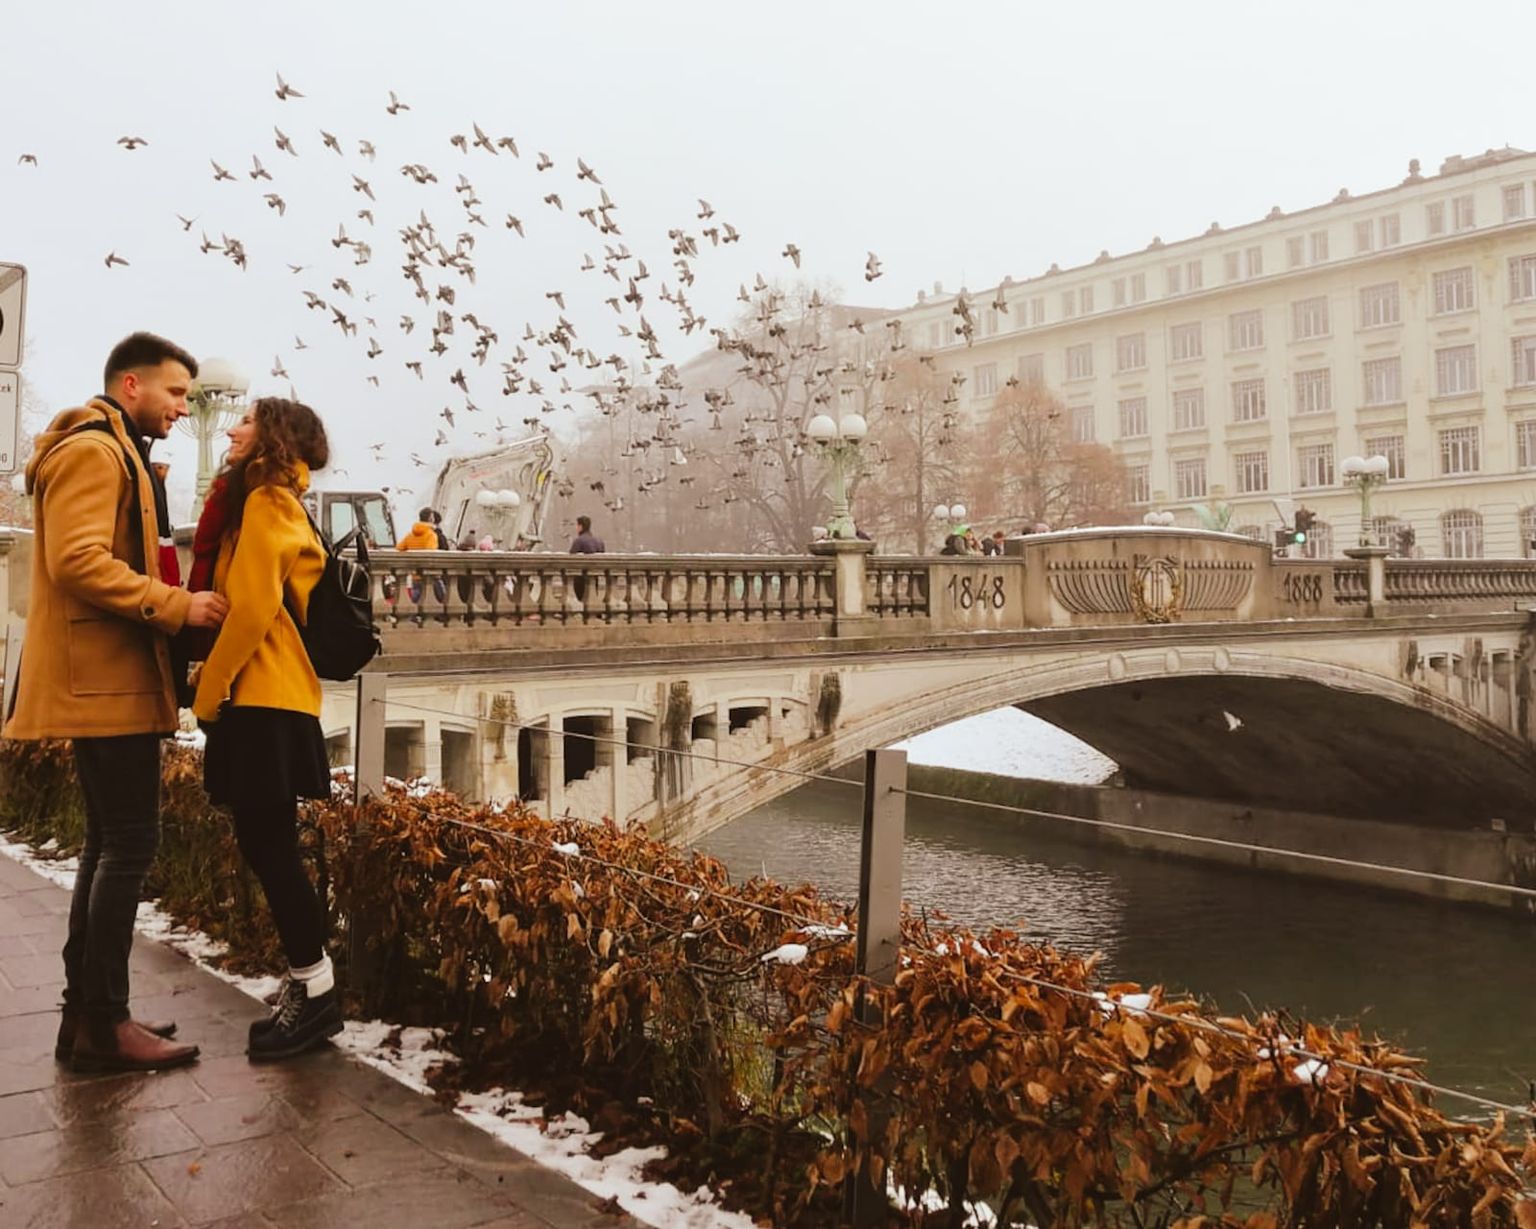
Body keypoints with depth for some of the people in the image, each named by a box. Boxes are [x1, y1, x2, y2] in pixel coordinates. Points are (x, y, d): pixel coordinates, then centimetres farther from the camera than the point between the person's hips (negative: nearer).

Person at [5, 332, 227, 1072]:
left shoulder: (117, 454, 23)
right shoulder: (92, 450, -11)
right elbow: (78, 561, -23)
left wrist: (171, 610, 14)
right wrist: (176, 606, -20)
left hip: (110, 677, 11)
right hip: (105, 679, -11)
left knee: (109, 842, 12)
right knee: (130, 843, -9)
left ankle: (86, 1011, 19)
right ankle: (104, 1024, -2)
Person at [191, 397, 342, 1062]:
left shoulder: (265, 502, -9)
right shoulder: (278, 504, 19)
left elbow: (252, 607, -17)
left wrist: (208, 690, -10)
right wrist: (220, 683, 13)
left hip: (264, 700, -10)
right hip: (266, 698, 10)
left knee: (269, 847, -6)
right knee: (264, 846, 10)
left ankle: (315, 989, 1)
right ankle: (306, 984, 17)